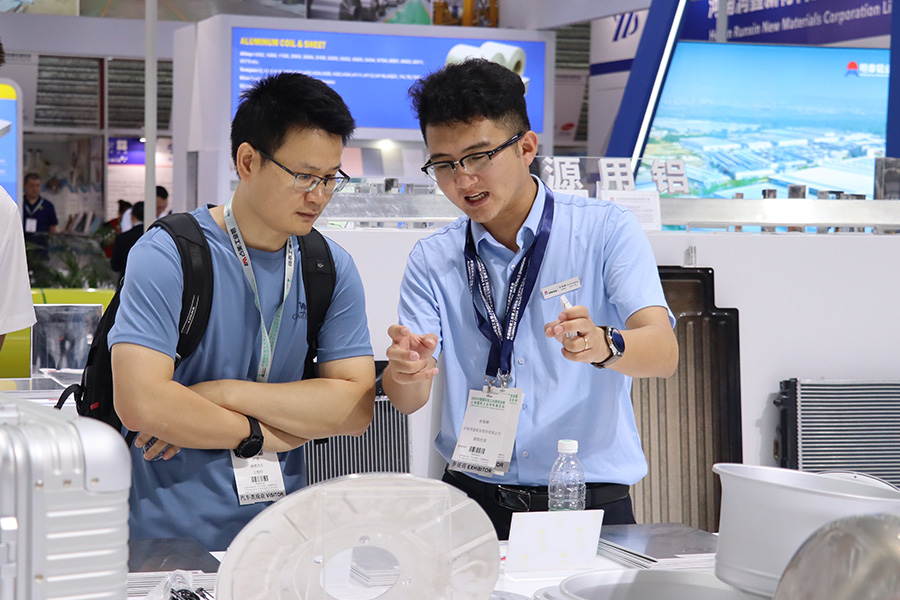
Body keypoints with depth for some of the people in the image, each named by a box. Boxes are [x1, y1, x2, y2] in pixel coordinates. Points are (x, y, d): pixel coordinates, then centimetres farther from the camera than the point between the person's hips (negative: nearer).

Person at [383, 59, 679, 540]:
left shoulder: (605, 230, 1)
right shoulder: (431, 260, 9)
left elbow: (663, 353, -11)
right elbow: (407, 402, 2)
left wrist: (601, 345, -33)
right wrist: (408, 371, -22)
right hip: (472, 496, 2)